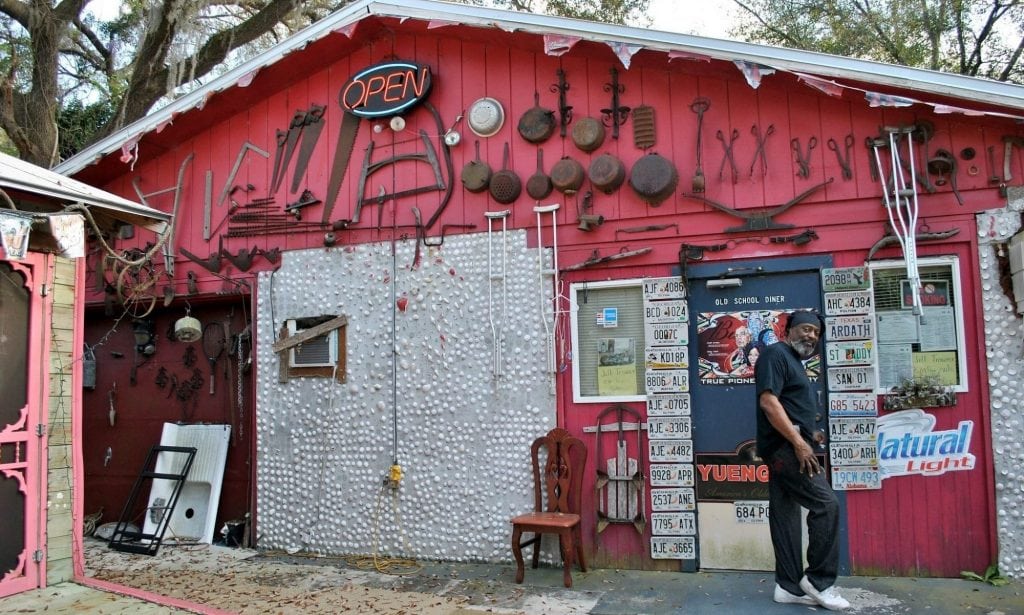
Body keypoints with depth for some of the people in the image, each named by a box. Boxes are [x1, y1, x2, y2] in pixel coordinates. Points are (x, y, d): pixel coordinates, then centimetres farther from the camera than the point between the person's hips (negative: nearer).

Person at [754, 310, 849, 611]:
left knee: (786, 515, 9)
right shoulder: (776, 354, -9)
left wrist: (802, 441, 16)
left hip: (786, 449, 10)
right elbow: (768, 400, -20)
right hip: (784, 446, -10)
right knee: (826, 503, -11)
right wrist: (798, 442, -22)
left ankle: (789, 586, 13)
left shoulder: (793, 361, 22)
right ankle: (818, 580, -2)